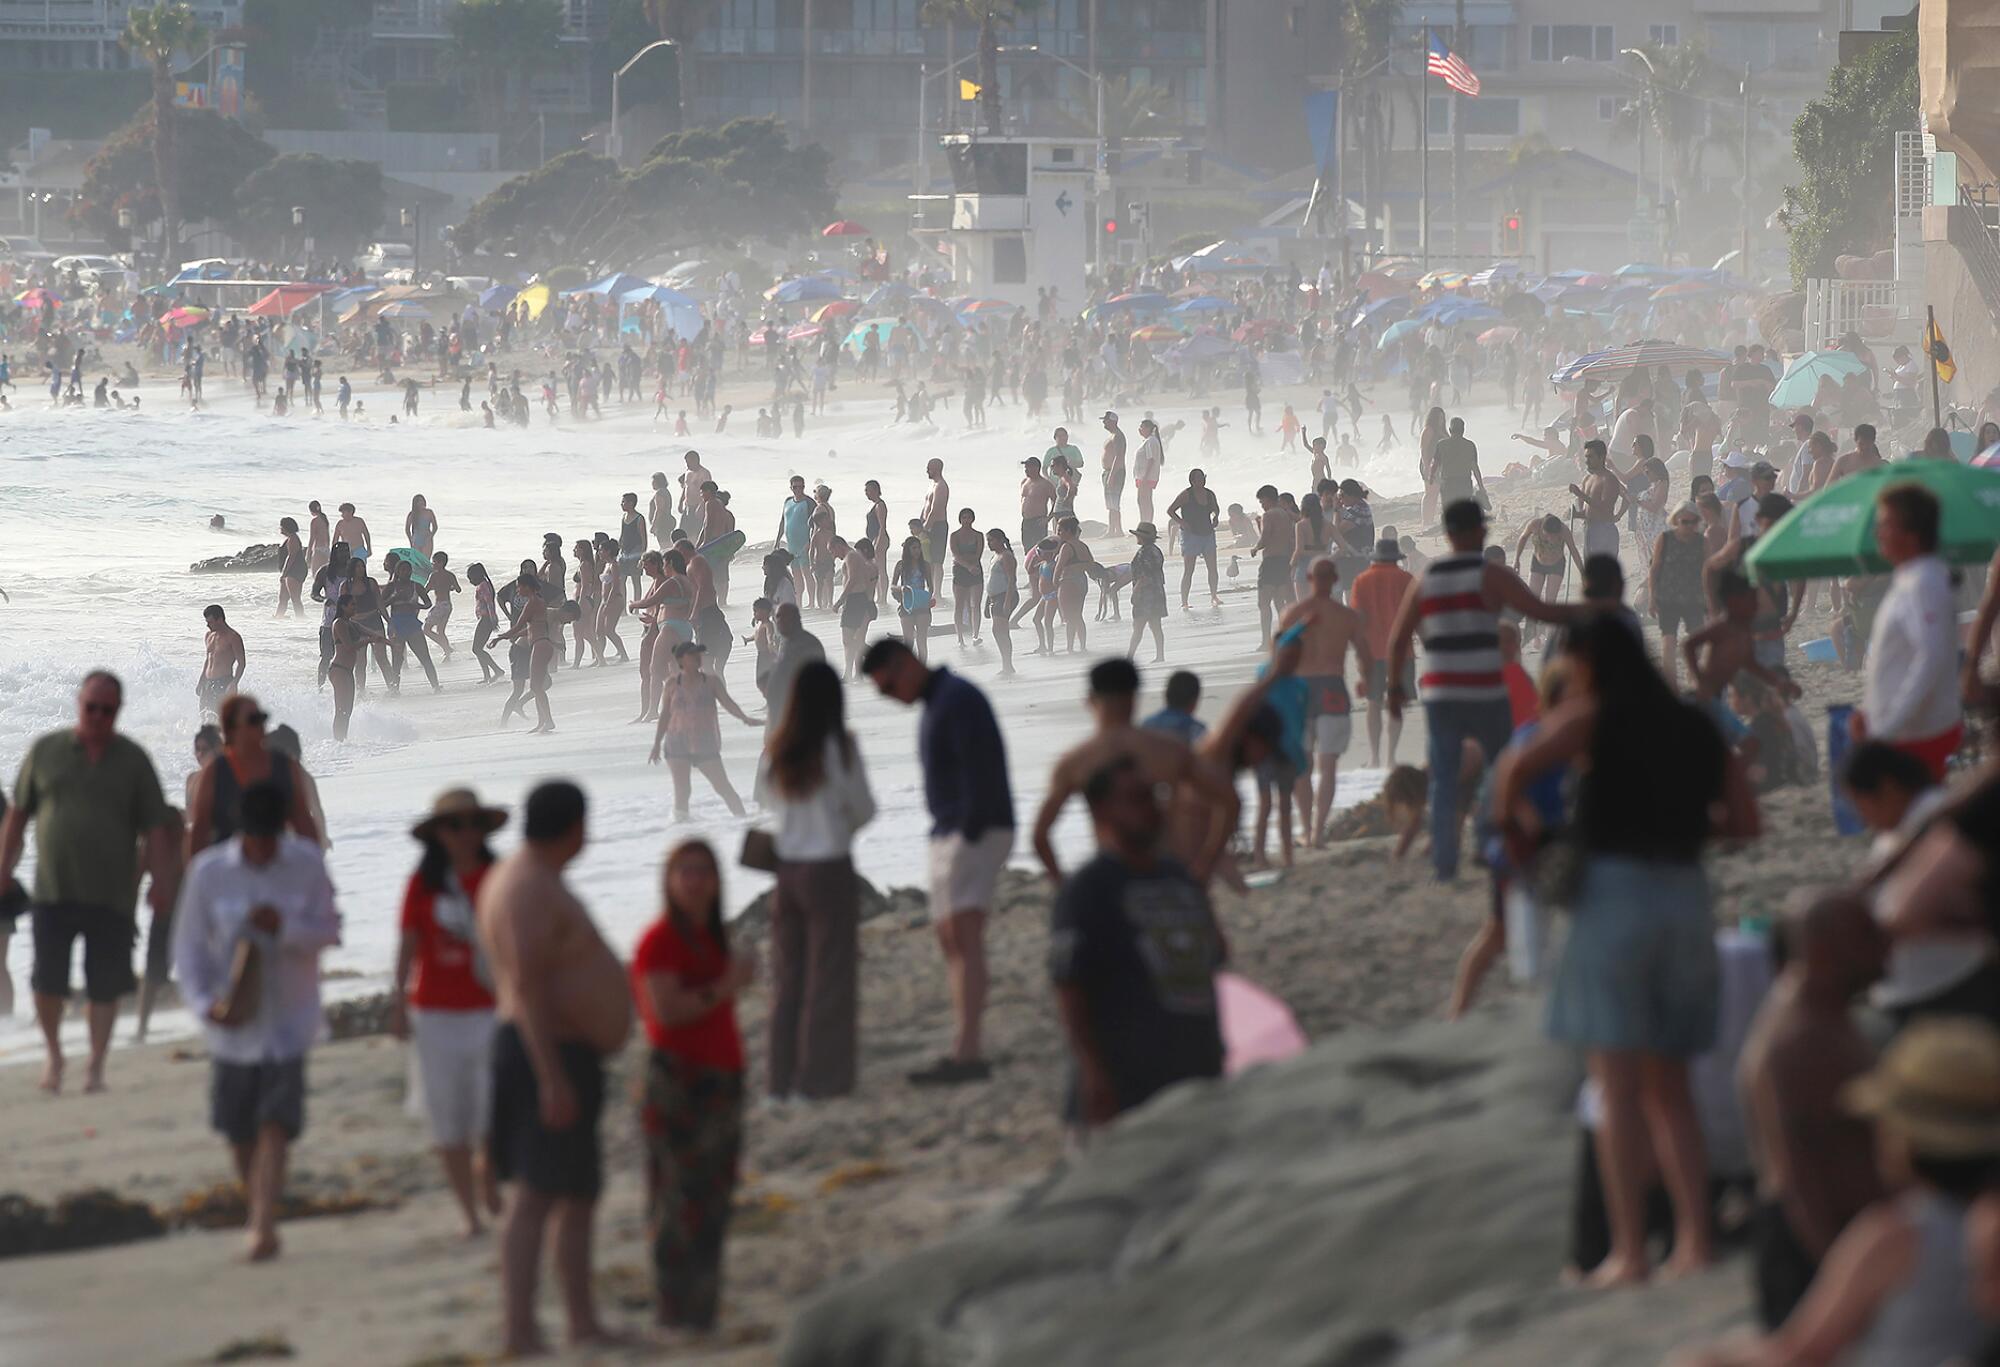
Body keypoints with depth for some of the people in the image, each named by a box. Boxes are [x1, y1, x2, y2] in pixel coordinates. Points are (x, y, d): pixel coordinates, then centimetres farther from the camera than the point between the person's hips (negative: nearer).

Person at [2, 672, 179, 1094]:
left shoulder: (132, 760, 4)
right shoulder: (46, 751, 6)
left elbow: (157, 829, 2)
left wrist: (161, 885, -6)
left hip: (110, 897, 0)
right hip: (52, 892, 0)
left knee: (104, 989, 3)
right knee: (47, 982, -2)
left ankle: (96, 1066, 17)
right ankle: (54, 1055, 20)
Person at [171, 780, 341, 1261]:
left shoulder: (307, 863, -5)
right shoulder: (208, 870, -6)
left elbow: (328, 932, 0)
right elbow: (189, 944, 0)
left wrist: (285, 927, -21)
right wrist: (204, 1002, -15)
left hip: (288, 1020, -1)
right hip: (234, 1023, 1)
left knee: (275, 1125, -12)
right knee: (238, 1130, 11)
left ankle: (263, 1227, -13)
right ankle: (257, 1213, 32)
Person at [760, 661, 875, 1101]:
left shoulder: (777, 748, -1)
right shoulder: (839, 746, -13)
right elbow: (863, 807, -6)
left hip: (786, 866, 5)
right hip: (829, 867, -5)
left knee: (787, 972, 12)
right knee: (828, 974, 3)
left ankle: (783, 1077, 15)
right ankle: (819, 1077, 3)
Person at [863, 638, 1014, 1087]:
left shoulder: (958, 700, -12)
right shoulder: (934, 707, 20)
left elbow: (981, 773, -20)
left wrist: (970, 836, -22)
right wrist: (946, 838, 12)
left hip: (977, 834, -11)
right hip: (948, 833, 11)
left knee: (964, 935, -18)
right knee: (950, 942, 8)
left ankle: (967, 1053, -26)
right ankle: (962, 1055, 9)